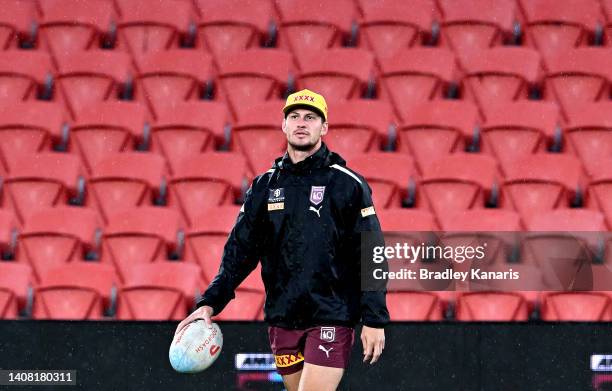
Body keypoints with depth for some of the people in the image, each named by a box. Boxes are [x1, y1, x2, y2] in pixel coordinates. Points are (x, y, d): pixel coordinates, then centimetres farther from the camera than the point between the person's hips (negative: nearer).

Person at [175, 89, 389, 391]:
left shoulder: (347, 184, -2)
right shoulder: (264, 186, 10)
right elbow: (239, 250, 11)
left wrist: (374, 320, -9)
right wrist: (210, 304, -1)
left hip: (332, 318, -5)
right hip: (282, 318, 5)